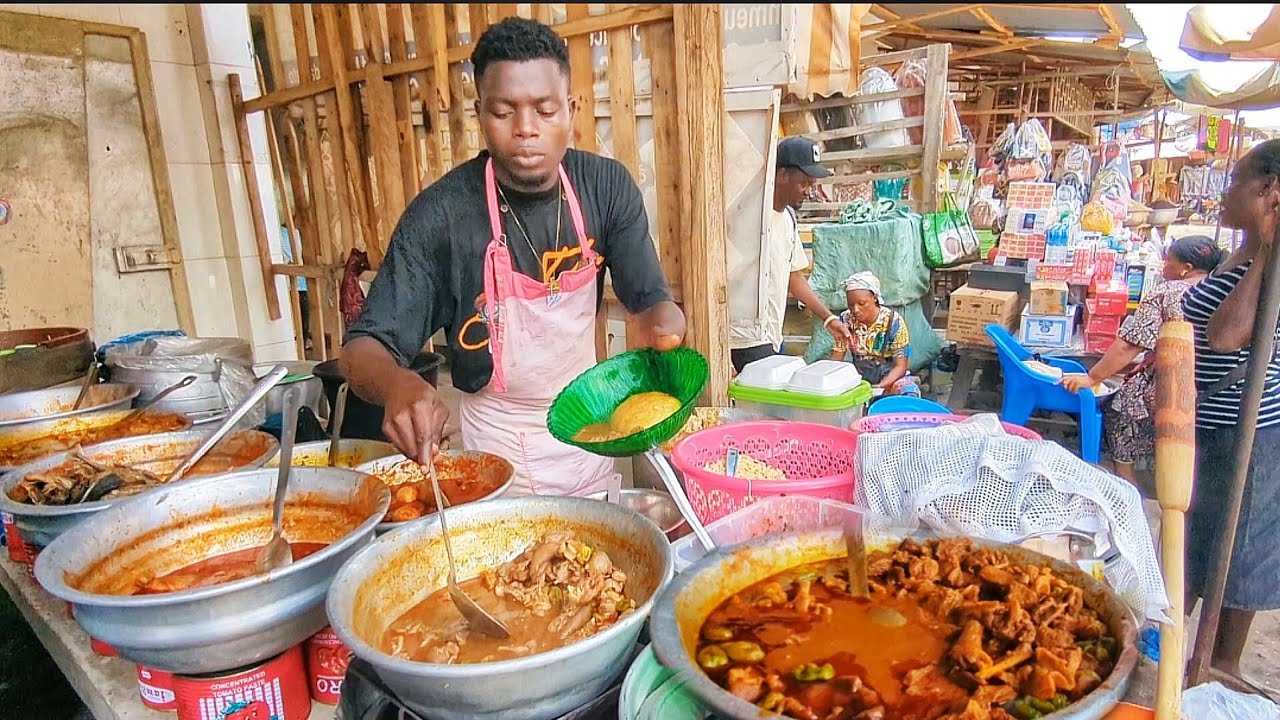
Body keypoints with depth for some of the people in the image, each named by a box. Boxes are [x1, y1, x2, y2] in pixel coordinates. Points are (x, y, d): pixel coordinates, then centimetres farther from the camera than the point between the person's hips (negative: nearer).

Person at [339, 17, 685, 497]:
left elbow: (650, 301, -8)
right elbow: (363, 348, -19)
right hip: (496, 444, -3)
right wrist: (397, 384, -42)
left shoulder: (608, 187, -11)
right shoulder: (439, 215, -21)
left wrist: (661, 331, -32)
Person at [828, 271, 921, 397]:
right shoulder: (846, 319, -8)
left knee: (909, 393, -34)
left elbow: (900, 366, -14)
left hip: (891, 376, -3)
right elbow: (835, 359, -4)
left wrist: (878, 388, -32)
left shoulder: (893, 321, -15)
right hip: (859, 376, 3)